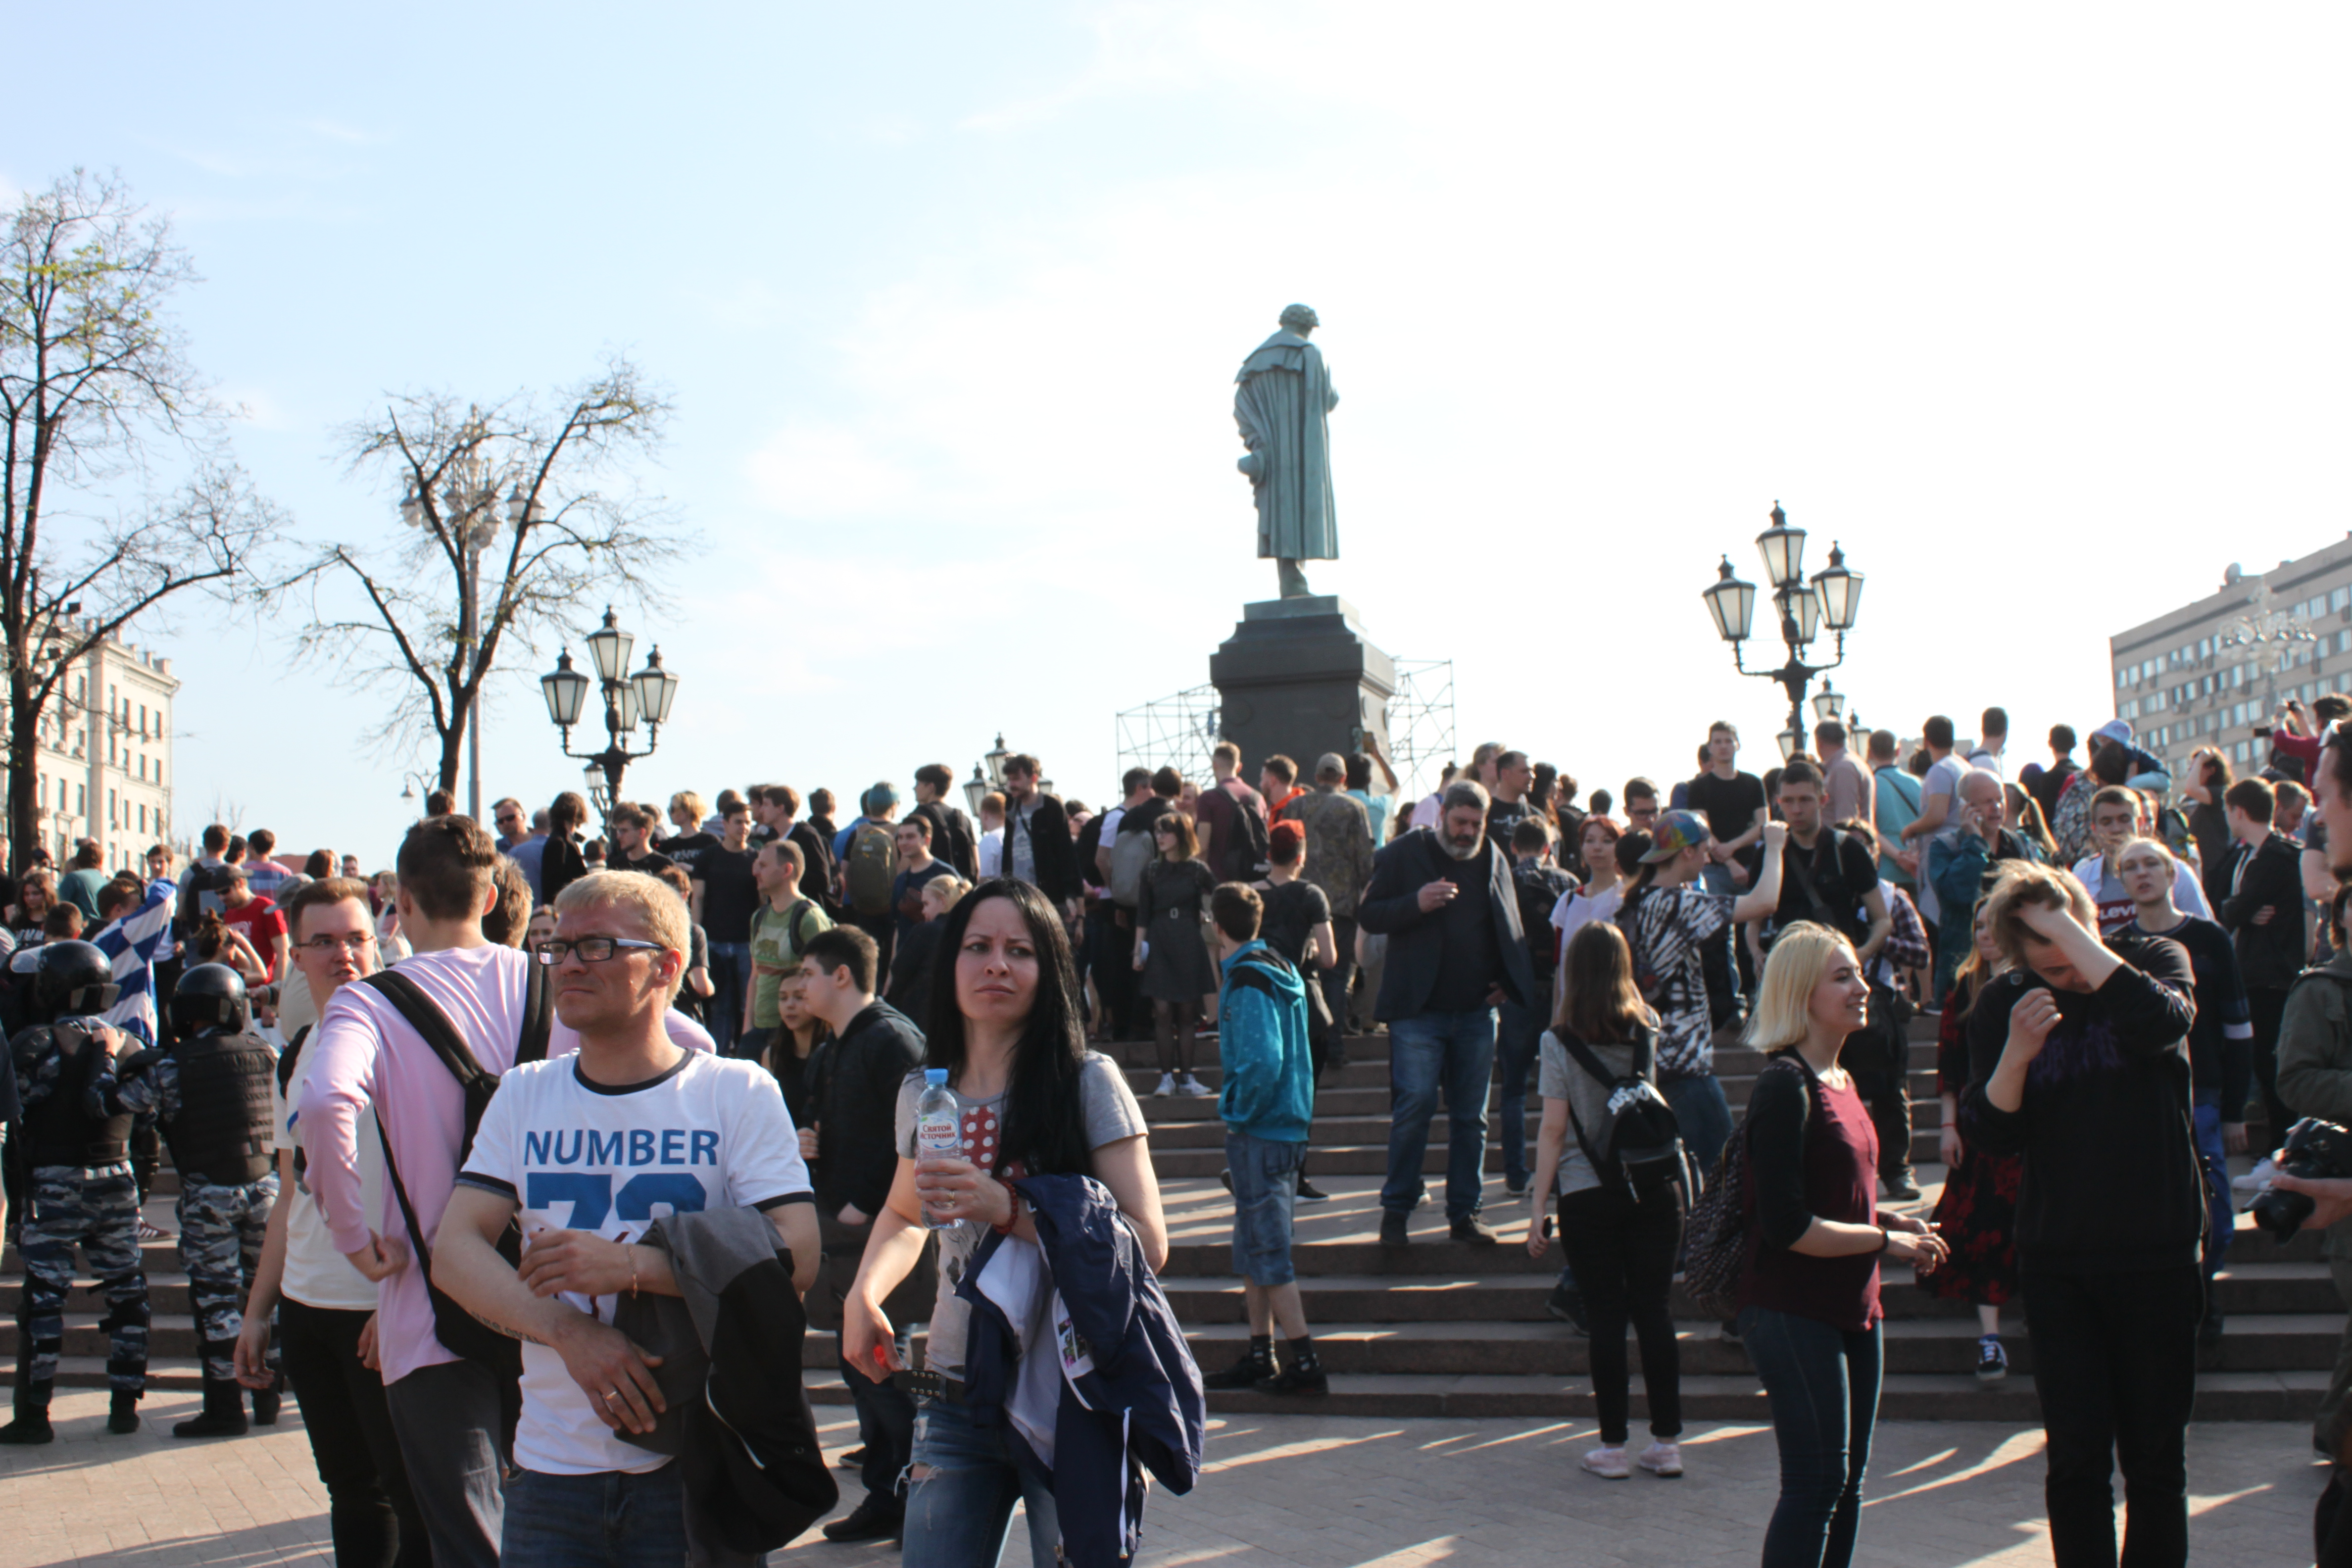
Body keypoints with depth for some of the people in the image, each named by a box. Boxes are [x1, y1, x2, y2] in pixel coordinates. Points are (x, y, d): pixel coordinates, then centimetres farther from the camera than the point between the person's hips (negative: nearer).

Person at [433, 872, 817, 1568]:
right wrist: (571, 1332, -18)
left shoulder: (740, 1093, -3)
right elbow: (454, 1250, -1)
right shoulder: (524, 1095, 8)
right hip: (551, 1464, 3)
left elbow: (796, 1256, -13)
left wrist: (631, 1265, -21)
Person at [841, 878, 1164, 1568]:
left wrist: (1009, 1210, -23)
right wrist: (863, 1292, 6)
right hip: (954, 1401, 4)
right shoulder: (923, 1094, 8)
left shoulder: (1088, 1083, -7)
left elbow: (1147, 1245, -14)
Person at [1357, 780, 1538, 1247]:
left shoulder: (1494, 860, 11)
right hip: (1419, 1011, -4)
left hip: (1477, 1014, 4)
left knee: (1471, 1117, 8)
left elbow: (1510, 929, 20)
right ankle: (1395, 1210, 4)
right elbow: (1367, 915, -3)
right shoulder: (1404, 855, -1)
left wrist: (1508, 981, 6)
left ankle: (1464, 1213, 17)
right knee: (1414, 1108, -8)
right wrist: (1415, 904, -20)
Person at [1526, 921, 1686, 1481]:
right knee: (1654, 1311, 7)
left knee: (1606, 1318, 3)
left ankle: (1613, 1445, 8)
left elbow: (1553, 1130, -8)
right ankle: (1666, 1441, 11)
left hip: (1588, 1195, -3)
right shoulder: (1649, 1030, 2)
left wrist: (1538, 1203, -4)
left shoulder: (1560, 1041, -7)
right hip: (1655, 1187, 3)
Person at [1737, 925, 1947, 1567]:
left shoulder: (1840, 1081, 11)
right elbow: (1787, 1227, -21)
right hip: (1794, 1314, -9)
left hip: (1853, 1309, 9)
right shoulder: (1785, 1087, -17)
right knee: (1816, 1484, -6)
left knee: (1847, 1485, 14)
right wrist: (1886, 1239, -14)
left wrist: (1895, 1220, 5)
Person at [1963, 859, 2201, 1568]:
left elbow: (2159, 1020, -27)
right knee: (2076, 1456, 1)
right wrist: (2016, 1054, -22)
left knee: (2156, 1456, 8)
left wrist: (2066, 926, -24)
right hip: (2057, 1261, 1)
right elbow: (1992, 1132, -5)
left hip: (2157, 1251, -1)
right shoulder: (2002, 1006, 1)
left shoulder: (2154, 958, -3)